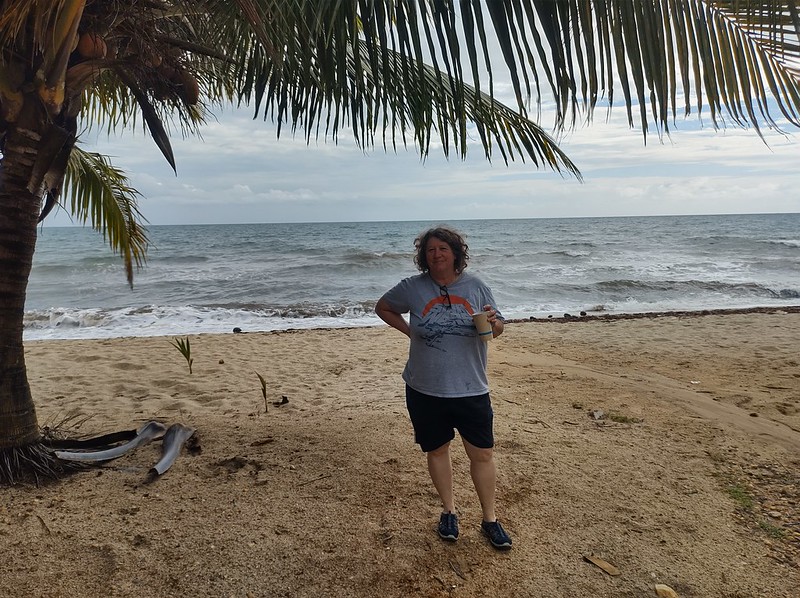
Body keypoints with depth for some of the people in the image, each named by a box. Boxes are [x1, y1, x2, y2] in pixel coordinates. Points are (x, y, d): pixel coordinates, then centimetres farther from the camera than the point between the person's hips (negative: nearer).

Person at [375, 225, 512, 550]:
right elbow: (382, 307, 12)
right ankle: (448, 510, 36)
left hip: (471, 389, 0)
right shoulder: (412, 288, -4)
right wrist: (409, 330, -2)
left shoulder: (475, 286, -1)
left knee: (483, 454, 5)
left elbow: (498, 328, 7)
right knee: (437, 450, 14)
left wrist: (493, 323, -18)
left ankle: (490, 519, 25)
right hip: (425, 390, 0)